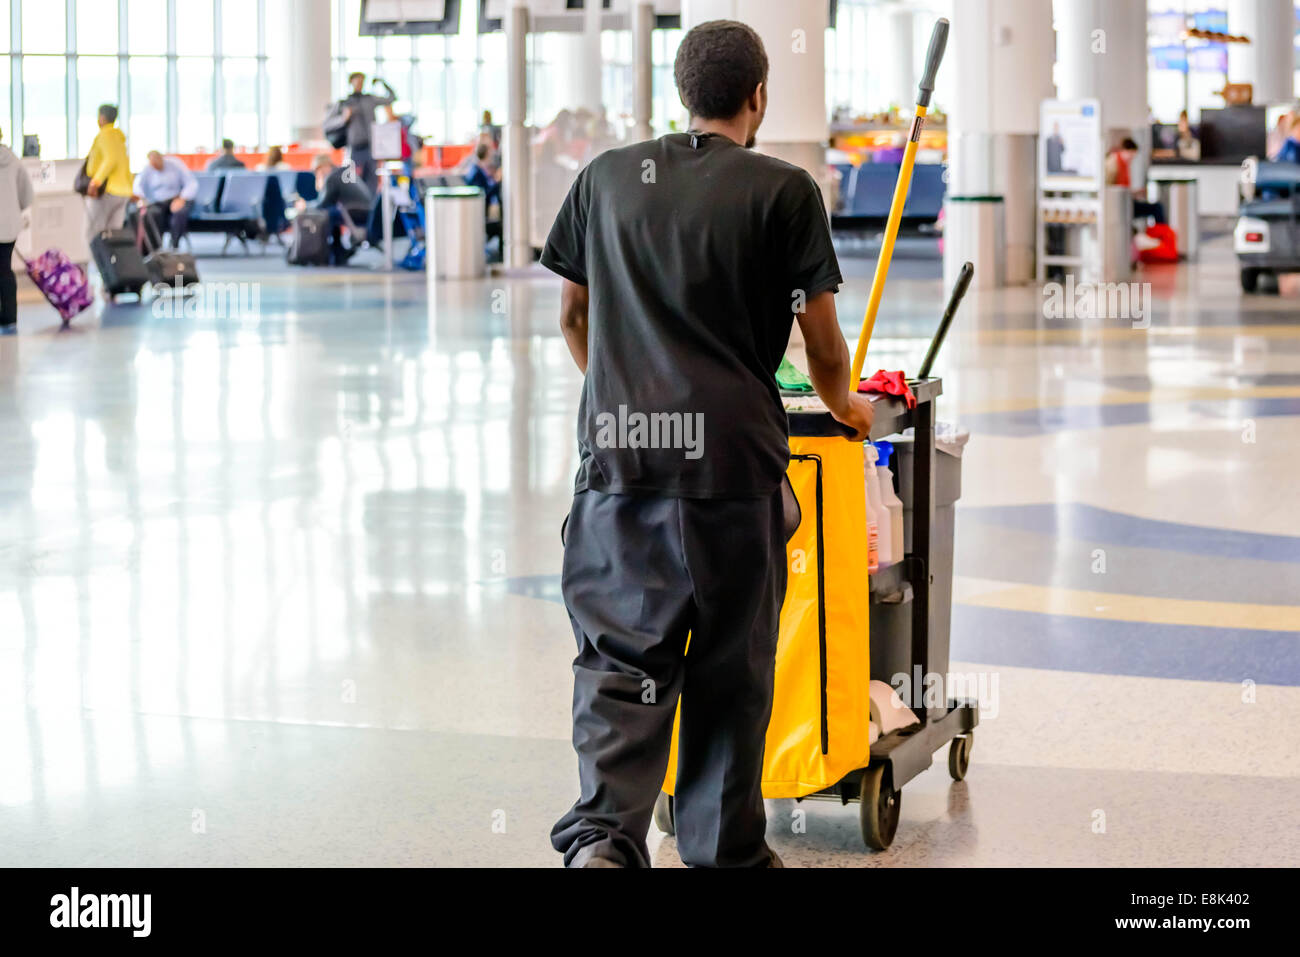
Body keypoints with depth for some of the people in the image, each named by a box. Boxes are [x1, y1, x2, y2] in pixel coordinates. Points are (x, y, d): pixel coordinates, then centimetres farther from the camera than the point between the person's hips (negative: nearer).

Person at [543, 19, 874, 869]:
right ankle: (726, 850, 21)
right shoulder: (785, 191, 0)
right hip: (733, 454, -2)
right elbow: (822, 343, 2)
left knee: (622, 656, 5)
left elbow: (571, 311, 19)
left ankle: (604, 835, -13)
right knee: (731, 667, 10)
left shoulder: (607, 177, 11)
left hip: (618, 448, 3)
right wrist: (843, 406, 23)